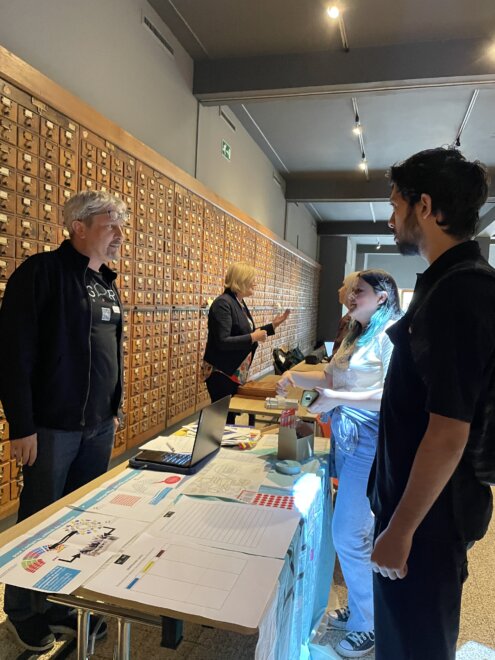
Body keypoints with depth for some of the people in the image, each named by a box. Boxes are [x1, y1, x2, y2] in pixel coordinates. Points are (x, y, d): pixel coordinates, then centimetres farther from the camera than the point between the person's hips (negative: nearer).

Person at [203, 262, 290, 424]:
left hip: (237, 372, 9)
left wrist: (273, 325, 13)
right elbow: (222, 342, -26)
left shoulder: (240, 303, 10)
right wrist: (253, 338, -24)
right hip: (222, 373, -9)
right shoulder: (223, 303, -18)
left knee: (231, 417, 16)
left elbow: (245, 333, 18)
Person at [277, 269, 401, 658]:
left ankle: (368, 626, 19)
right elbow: (332, 377, 17)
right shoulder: (356, 335, 14)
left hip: (370, 440, -8)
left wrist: (337, 399, -22)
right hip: (347, 436, 9)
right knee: (361, 528, 19)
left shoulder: (393, 333, -14)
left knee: (347, 534, -3)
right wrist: (297, 376, 2)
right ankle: (360, 610, 36)